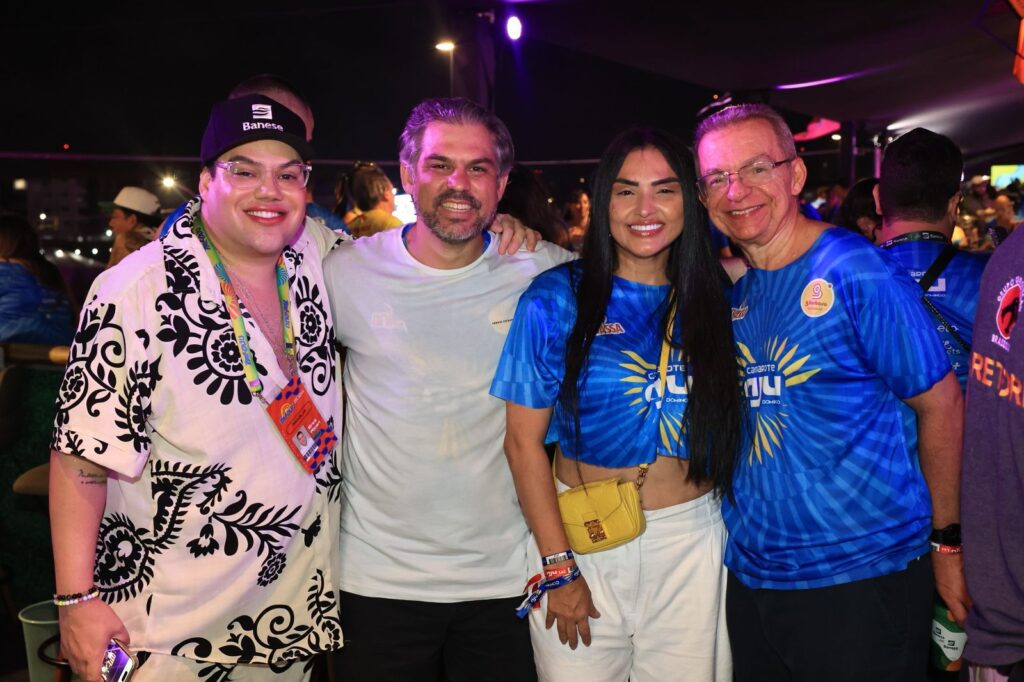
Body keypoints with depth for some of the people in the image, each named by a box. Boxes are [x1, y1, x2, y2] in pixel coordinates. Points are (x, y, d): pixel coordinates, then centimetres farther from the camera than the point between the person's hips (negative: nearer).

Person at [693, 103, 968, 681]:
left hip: (862, 577, -6)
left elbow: (941, 405, -7)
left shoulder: (858, 272, -12)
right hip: (751, 573, 6)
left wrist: (945, 542, -3)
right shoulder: (731, 290, 5)